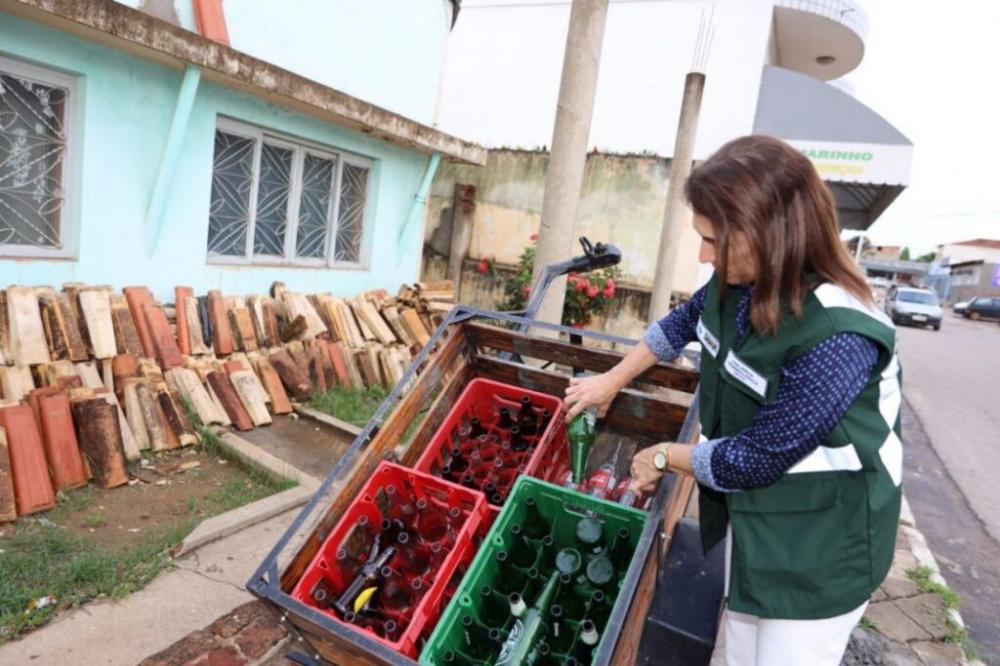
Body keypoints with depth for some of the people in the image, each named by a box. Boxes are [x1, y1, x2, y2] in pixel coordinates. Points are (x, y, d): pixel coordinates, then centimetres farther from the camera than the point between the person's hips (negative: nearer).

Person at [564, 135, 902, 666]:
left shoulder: (837, 341, -34)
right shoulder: (742, 282, -10)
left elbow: (753, 460, -27)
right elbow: (685, 321, 12)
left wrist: (665, 456, -10)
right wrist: (612, 380, 14)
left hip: (820, 545, -7)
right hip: (748, 512, 7)